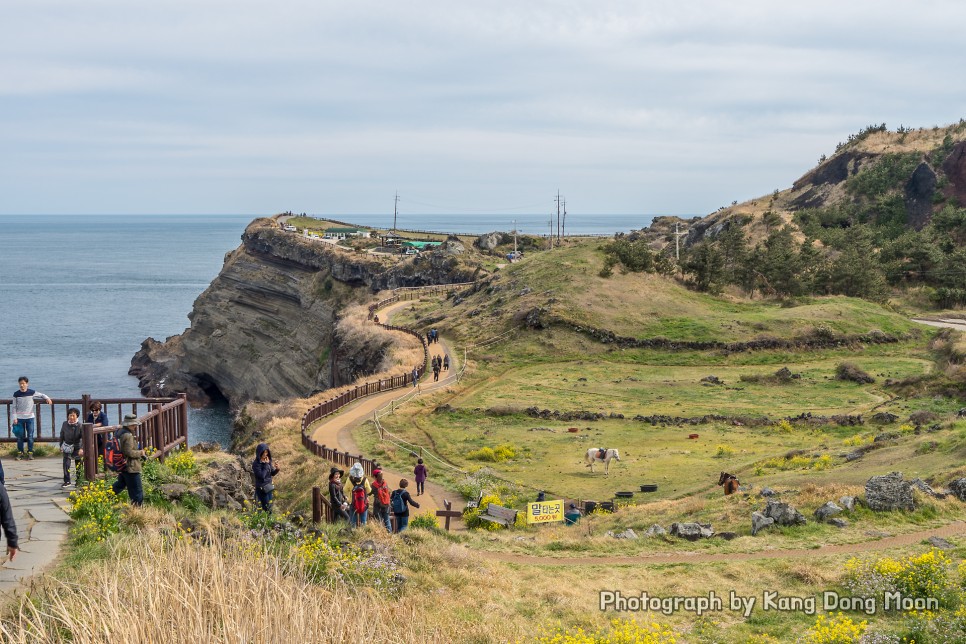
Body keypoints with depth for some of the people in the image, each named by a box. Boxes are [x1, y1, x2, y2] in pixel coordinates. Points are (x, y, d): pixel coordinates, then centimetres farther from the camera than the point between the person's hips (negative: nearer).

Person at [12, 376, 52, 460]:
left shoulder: (32, 392, -4)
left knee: (30, 436, 1)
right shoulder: (16, 394, -2)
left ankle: (30, 453, 8)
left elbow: (41, 395, 11)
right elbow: (14, 407, 2)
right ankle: (20, 453, 12)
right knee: (20, 437, 4)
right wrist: (15, 418, -3)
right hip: (19, 418, 0)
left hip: (30, 417, 0)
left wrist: (47, 398, -7)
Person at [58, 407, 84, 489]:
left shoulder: (79, 426, -15)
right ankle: (67, 481, 0)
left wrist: (81, 449, -26)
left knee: (78, 465, 8)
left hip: (77, 447, -2)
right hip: (67, 447, 2)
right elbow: (62, 436, 9)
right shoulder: (65, 424, -5)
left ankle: (78, 481, 22)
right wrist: (61, 446, 12)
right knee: (66, 464, -7)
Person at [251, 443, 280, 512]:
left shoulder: (268, 461, 1)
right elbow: (262, 476, -25)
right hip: (261, 488, -7)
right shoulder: (256, 464, -18)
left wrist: (277, 469, -12)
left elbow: (272, 473, 9)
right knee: (267, 508, -3)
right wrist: (266, 465, -22)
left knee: (270, 506, 13)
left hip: (269, 487, 7)